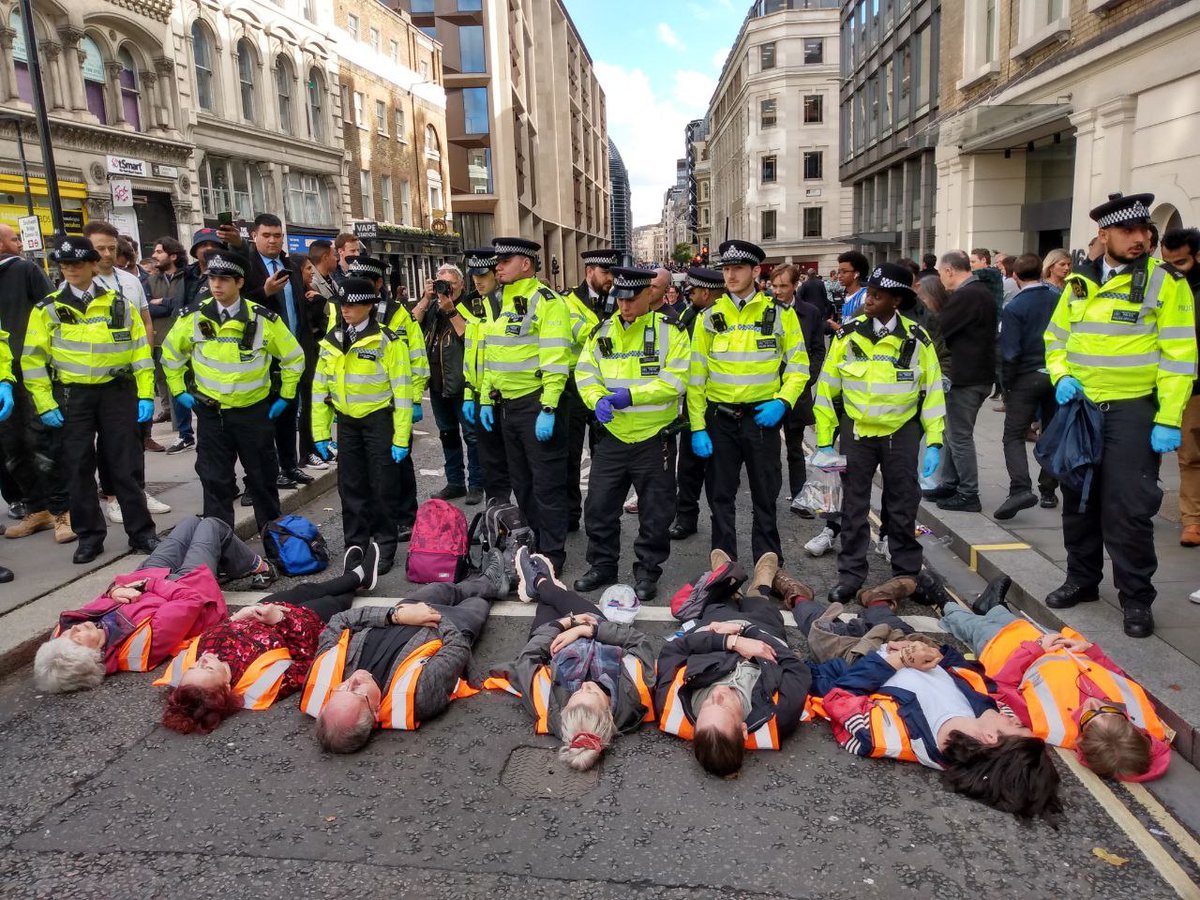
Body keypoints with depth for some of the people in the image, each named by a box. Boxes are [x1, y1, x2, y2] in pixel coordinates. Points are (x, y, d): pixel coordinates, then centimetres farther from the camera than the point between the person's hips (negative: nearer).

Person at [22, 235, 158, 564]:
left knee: (124, 465, 3)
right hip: (72, 395, 1)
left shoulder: (119, 305, 5)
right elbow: (33, 359, 3)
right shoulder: (48, 309, 4)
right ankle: (89, 536, 17)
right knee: (78, 467, 5)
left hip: (117, 392, 0)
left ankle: (141, 532, 12)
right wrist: (45, 404, -4)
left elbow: (140, 350, 5)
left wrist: (145, 395, -2)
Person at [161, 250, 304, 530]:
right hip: (211, 412, 1)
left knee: (263, 476, 10)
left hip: (255, 410, -1)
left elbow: (294, 357, 3)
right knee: (215, 480, 5)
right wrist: (179, 391, 9)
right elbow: (170, 353, 14)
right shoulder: (194, 318, -4)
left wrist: (285, 397, 2)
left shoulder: (264, 319, -9)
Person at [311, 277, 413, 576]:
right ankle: (355, 547, 22)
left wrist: (401, 438, -12)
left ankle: (385, 547, 15)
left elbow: (402, 391, -10)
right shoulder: (331, 341, 6)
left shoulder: (387, 342, -10)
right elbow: (320, 387, 10)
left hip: (378, 420, -5)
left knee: (380, 487, 1)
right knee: (350, 487, 9)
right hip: (347, 420, 5)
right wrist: (321, 433, 7)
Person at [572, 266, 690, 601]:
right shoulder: (603, 330, 6)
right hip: (611, 435, 4)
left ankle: (647, 571, 23)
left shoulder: (669, 330, -7)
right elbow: (585, 372, 4)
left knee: (655, 512, 7)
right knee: (599, 506, 9)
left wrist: (632, 395, -22)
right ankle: (603, 565, 27)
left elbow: (676, 379, -14)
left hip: (654, 438, -3)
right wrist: (597, 399, -16)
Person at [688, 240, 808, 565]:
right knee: (721, 496, 9)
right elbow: (696, 376, 2)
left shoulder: (780, 314, 0)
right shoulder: (710, 317, 2)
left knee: (765, 497, 8)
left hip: (762, 417, -1)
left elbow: (798, 365, 5)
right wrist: (697, 427, -4)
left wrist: (782, 402, -12)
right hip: (720, 419, 1)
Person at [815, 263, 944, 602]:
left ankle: (907, 575, 22)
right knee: (854, 507, 5)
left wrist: (933, 442, -3)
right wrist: (825, 440, -2)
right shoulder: (848, 334, -4)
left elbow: (933, 392, 3)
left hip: (902, 433, 0)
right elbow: (826, 389, 0)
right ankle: (850, 574, 15)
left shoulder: (917, 339, -3)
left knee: (903, 507, 8)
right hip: (857, 432, 0)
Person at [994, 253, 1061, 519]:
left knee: (1013, 435, -2)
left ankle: (1020, 488, -20)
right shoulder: (1059, 299, 3)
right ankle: (1048, 491, 21)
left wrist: (1007, 387, -3)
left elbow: (1010, 353, -13)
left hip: (1028, 377, -5)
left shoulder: (1013, 307, -11)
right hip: (1058, 375, 5)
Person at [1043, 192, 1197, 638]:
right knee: (1079, 500, 14)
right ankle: (1082, 579, 30)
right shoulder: (1080, 282, 8)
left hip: (1132, 411, -5)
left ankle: (1137, 598, 12)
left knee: (1128, 508, -4)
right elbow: (1056, 338, 17)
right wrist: (1060, 376, -3)